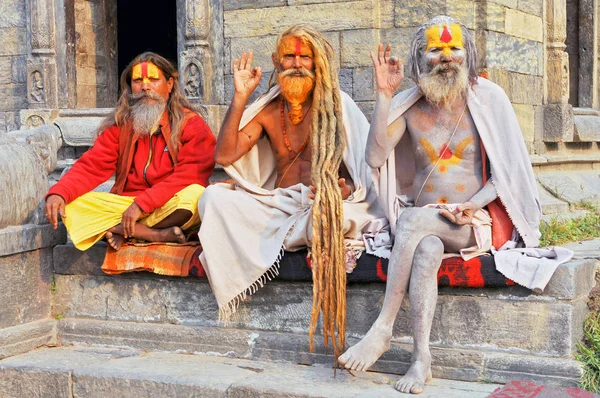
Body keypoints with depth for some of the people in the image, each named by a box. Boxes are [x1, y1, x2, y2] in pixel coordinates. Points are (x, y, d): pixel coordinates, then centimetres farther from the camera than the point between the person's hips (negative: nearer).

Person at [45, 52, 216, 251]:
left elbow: (191, 174, -16)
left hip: (169, 208, -3)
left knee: (195, 194, -35)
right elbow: (92, 166, 2)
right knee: (71, 204, -18)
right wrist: (59, 193, -18)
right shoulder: (120, 125, 11)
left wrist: (142, 204, -25)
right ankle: (156, 235, -25)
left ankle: (120, 230, -19)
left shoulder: (191, 124, -2)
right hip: (125, 204, 4)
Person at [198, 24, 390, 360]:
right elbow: (225, 155, 2)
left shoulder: (337, 107, 3)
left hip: (324, 207, -4)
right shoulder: (268, 111, 14)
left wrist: (346, 189, -25)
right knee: (215, 197, -21)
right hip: (279, 205, 5)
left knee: (325, 216, -42)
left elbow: (369, 165, -1)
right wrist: (241, 97, 0)